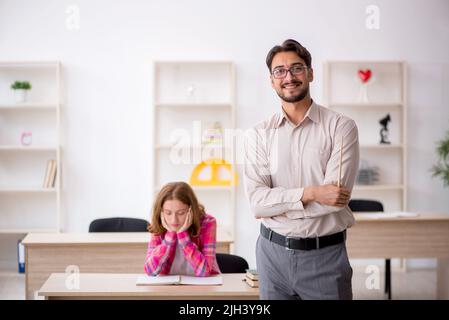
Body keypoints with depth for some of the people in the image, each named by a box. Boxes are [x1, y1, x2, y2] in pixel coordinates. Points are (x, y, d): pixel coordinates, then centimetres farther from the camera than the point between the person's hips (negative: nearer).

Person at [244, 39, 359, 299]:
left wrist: (276, 202, -9)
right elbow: (257, 202, -8)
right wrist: (309, 193, -19)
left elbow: (336, 198, -16)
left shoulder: (341, 127, -6)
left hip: (326, 255, -2)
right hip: (273, 253, 2)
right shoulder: (259, 135, 1)